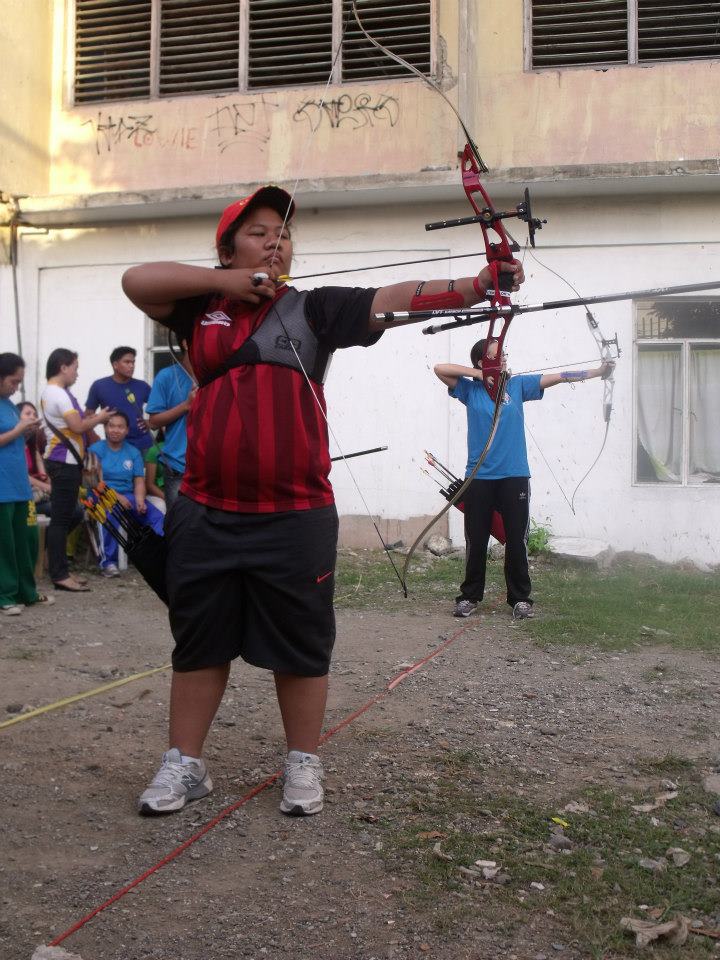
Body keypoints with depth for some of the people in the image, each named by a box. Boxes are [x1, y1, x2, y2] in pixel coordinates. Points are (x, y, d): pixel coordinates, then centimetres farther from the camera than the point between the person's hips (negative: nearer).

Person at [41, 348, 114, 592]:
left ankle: (60, 569, 20)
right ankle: (59, 575, -4)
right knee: (61, 518, -7)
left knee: (66, 517, 15)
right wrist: (99, 418, -4)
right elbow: (78, 426, -19)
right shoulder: (58, 394, -16)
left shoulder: (50, 392, 17)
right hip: (64, 462, -10)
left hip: (61, 461, 10)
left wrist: (91, 418, 9)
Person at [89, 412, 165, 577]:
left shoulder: (133, 452, 16)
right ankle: (108, 562, -27)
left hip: (128, 496, 4)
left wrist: (140, 500, -13)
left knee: (157, 517, -22)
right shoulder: (96, 450, 4)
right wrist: (116, 496, -19)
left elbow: (139, 480, 7)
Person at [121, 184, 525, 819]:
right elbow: (137, 280, 1)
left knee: (301, 647, 7)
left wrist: (476, 285, -23)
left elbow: (394, 298, -9)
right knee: (199, 643, 12)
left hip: (294, 516, -2)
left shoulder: (315, 309, 3)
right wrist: (228, 283, -5)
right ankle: (184, 765, 25)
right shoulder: (203, 307, 10)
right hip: (206, 513, 2)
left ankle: (303, 765, 24)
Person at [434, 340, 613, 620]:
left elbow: (559, 377, 3)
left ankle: (520, 598, 14)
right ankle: (470, 596, 18)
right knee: (476, 541, 6)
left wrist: (598, 372, -5)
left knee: (517, 541, 3)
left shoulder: (517, 385, 7)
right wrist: (479, 375, -9)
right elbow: (440, 368, -6)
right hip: (479, 478, -1)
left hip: (514, 477, 1)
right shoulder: (470, 390, 4)